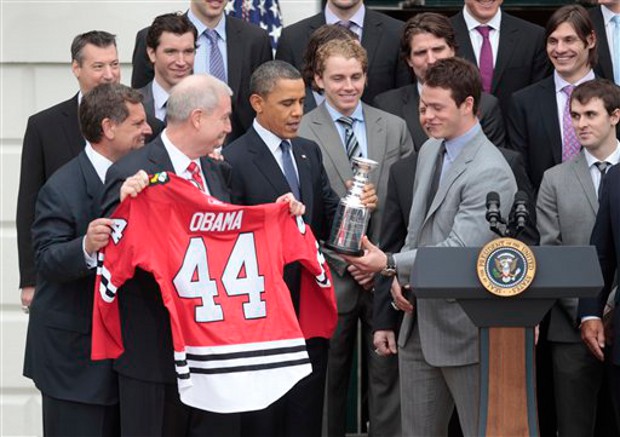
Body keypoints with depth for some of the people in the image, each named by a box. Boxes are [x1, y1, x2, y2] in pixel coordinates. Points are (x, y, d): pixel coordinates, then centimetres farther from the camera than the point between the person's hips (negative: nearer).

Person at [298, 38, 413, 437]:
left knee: (388, 376, 4)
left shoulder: (395, 128, 9)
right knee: (328, 379, 6)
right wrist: (346, 262, -9)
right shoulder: (300, 133, -3)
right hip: (331, 276, -2)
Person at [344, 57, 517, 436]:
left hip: (464, 329, -8)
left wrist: (392, 264, -30)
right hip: (419, 322, 8)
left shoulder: (491, 173, -19)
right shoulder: (429, 151, 10)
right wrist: (401, 276, 4)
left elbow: (461, 248, -25)